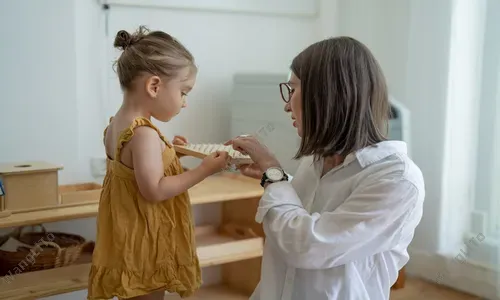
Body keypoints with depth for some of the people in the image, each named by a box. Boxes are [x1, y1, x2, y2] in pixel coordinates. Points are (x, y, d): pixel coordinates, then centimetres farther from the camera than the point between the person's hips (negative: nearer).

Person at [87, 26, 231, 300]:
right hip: (146, 244, -9)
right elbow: (154, 190, -27)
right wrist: (204, 169, -23)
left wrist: (165, 151, 11)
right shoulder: (144, 134, -25)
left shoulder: (115, 126, 4)